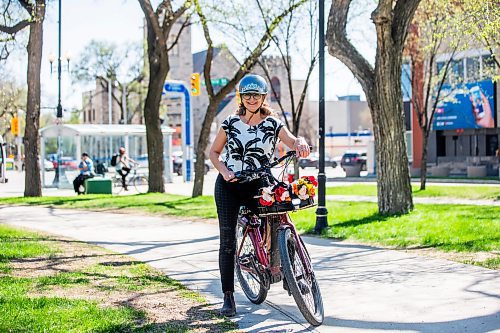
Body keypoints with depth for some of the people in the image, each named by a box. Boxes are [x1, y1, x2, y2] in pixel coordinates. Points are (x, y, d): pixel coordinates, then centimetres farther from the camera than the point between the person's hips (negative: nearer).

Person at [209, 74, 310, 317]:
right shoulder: (230, 123, 3)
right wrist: (224, 170, -9)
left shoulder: (273, 124, 0)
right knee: (227, 241, -5)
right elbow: (214, 152, 10)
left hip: (256, 186, 0)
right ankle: (228, 296, -1)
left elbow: (292, 141, -17)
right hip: (228, 185, 0)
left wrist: (301, 143, -41)